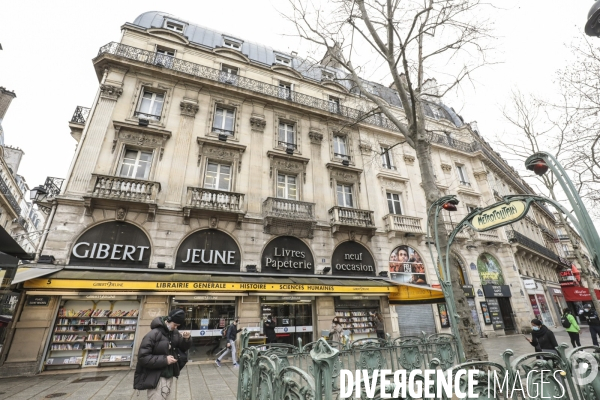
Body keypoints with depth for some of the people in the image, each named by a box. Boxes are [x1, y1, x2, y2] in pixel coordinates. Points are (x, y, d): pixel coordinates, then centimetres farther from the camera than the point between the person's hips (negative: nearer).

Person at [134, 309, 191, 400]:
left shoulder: (175, 333, 1)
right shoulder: (153, 334, -19)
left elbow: (183, 348, 10)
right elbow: (143, 357, -20)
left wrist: (186, 339, -12)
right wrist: (164, 360, -23)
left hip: (169, 377, 7)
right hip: (156, 379, -6)